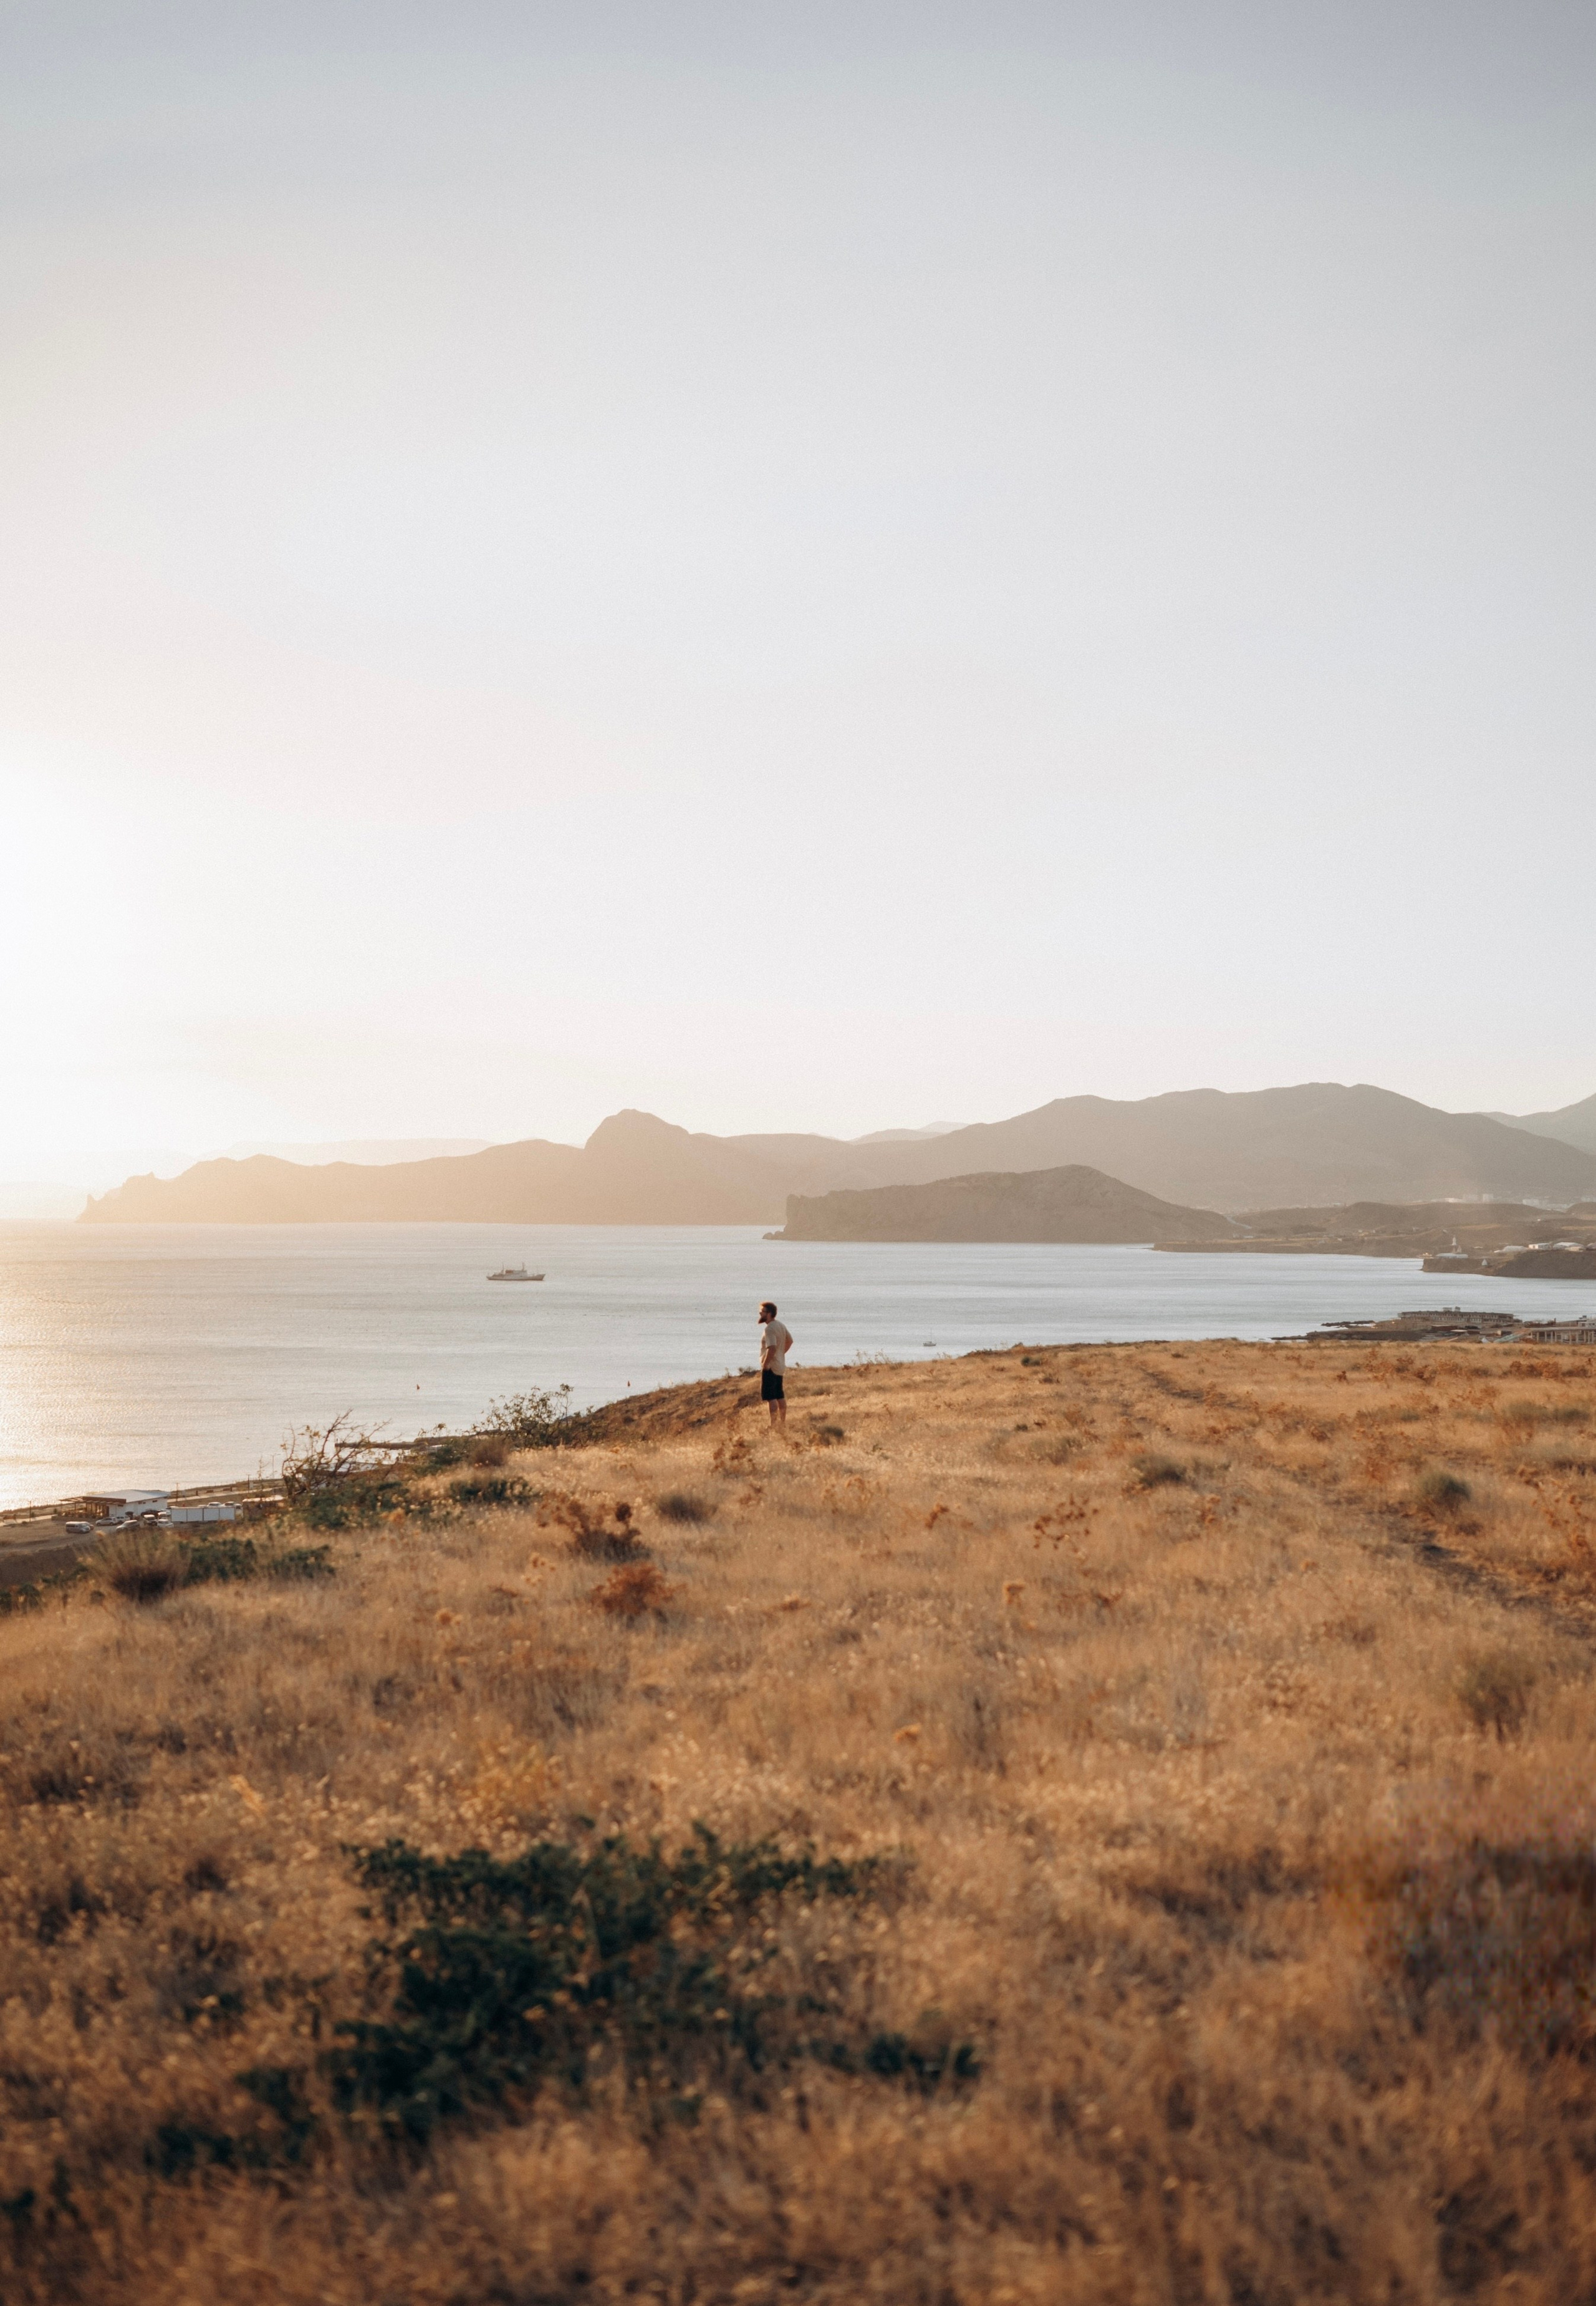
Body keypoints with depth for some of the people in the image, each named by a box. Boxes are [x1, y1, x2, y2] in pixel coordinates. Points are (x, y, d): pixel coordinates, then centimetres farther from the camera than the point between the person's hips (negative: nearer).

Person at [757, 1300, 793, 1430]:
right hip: (781, 1366, 10)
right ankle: (783, 1424, 23)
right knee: (780, 1397, 16)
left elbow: (772, 1348, -31)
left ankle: (773, 1426, -8)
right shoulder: (781, 1325, 9)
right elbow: (790, 1340, 22)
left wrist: (765, 1364, -22)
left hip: (771, 1367, -10)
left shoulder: (770, 1329, -20)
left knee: (771, 1397, -7)